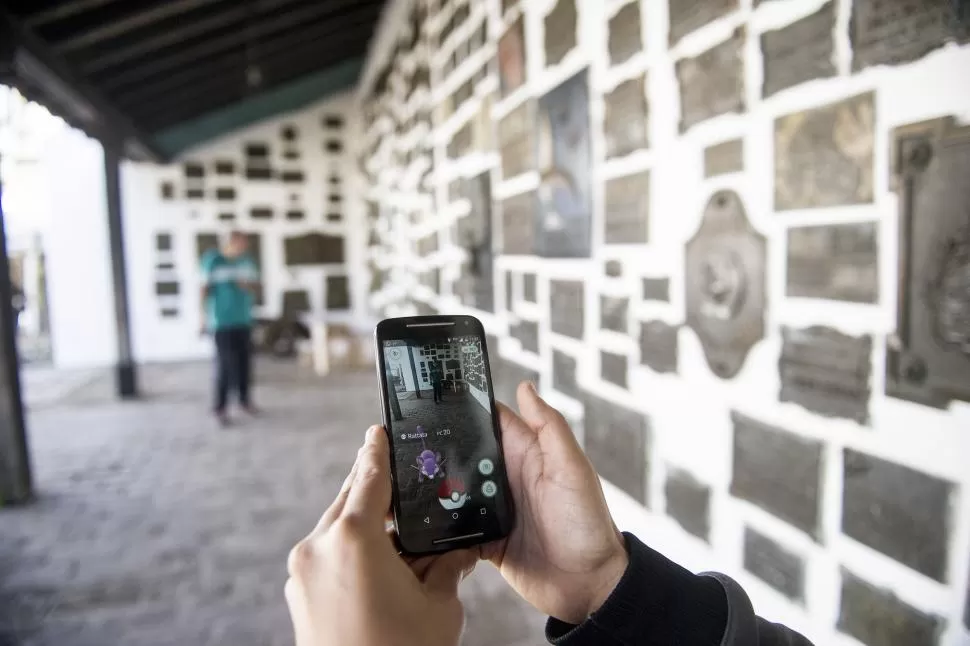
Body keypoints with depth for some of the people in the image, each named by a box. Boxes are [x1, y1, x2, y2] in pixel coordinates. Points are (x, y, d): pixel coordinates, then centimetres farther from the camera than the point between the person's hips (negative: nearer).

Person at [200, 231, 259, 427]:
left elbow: (254, 285, 12)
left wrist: (248, 286, -12)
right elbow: (205, 289, -5)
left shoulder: (246, 260, 5)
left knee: (244, 362, 10)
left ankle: (244, 399, 27)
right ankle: (219, 407, 4)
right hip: (222, 322, -5)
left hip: (244, 320, 5)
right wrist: (205, 317, -7)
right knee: (226, 365, -7)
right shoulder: (212, 261, -8)